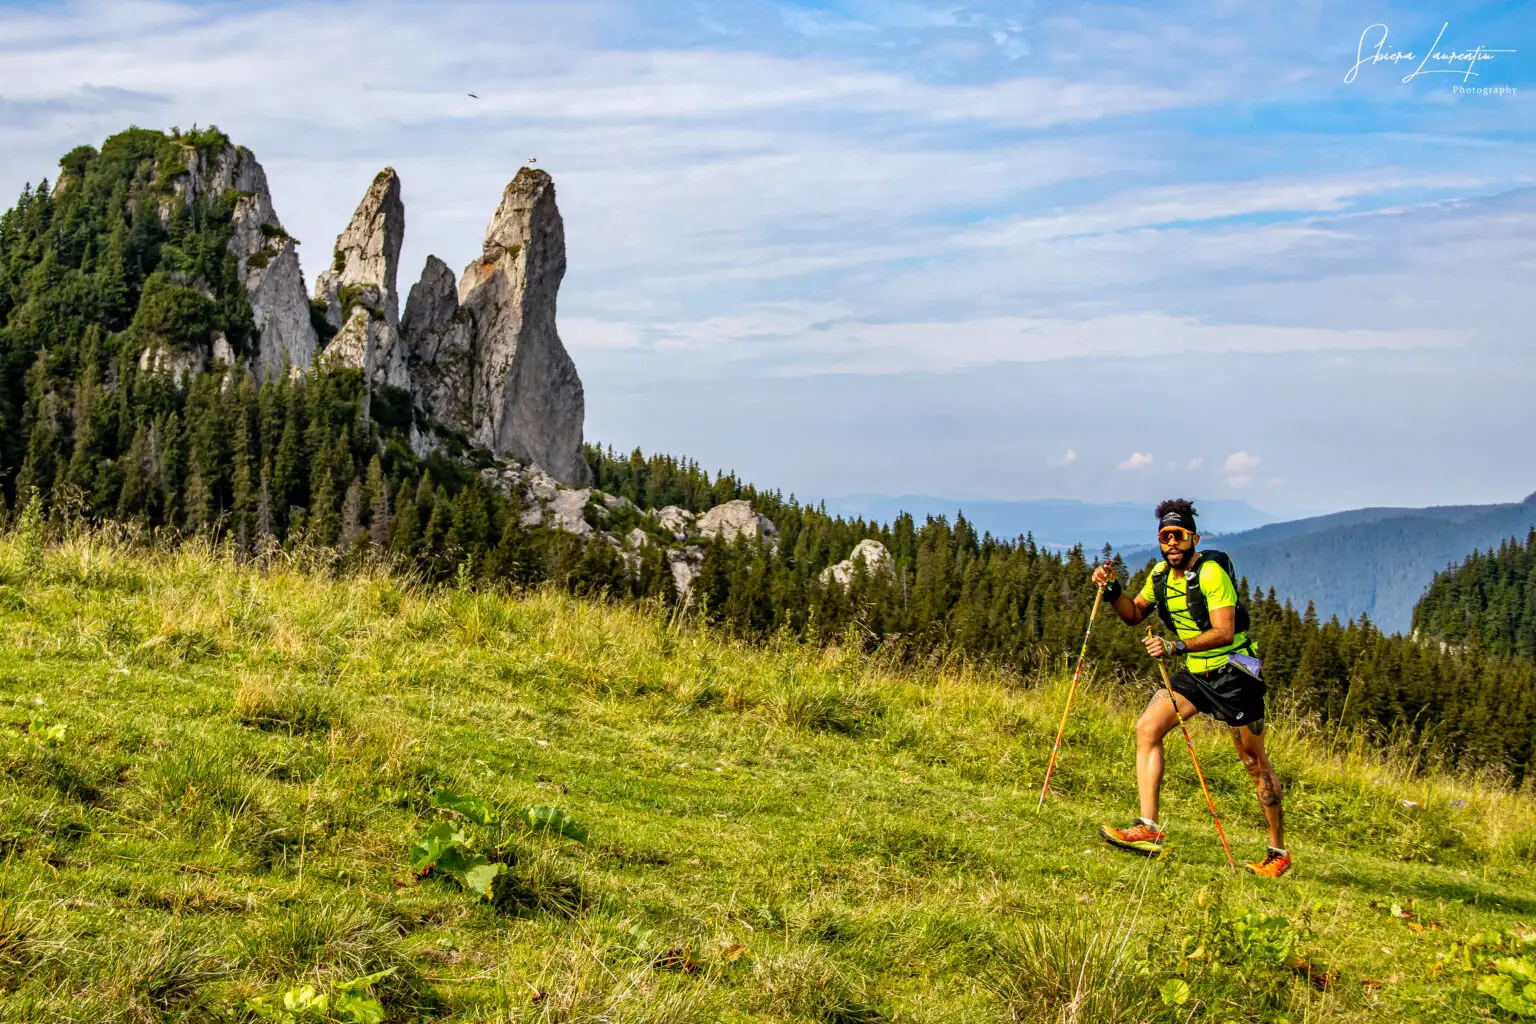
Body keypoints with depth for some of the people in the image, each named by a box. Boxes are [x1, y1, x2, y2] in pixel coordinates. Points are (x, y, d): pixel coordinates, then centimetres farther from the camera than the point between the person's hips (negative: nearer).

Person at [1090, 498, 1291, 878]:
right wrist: (1112, 590, -5)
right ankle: (1148, 829, -13)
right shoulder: (1161, 573, 4)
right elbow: (1134, 614, 14)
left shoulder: (1211, 572, -20)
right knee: (1147, 728, -11)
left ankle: (1279, 851, 17)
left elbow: (1224, 632, -28)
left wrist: (1176, 646, -39)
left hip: (1233, 672, -7)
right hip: (1194, 673, 7)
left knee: (1254, 762, 2)